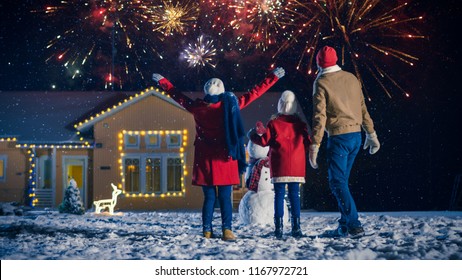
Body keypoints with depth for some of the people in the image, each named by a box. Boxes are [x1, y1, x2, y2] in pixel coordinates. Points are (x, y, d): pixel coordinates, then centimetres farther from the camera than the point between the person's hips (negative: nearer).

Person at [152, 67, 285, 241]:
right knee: (225, 197, 0)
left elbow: (178, 96, 13)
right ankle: (227, 230, -9)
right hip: (224, 159, -2)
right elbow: (255, 93, -1)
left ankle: (207, 230, 7)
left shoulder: (197, 107, -2)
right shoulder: (230, 105, -6)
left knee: (209, 197, 9)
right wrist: (274, 77, 7)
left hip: (204, 159, 2)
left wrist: (162, 81, 28)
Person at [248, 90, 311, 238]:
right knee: (294, 195, 4)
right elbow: (307, 143, 8)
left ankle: (279, 227, -3)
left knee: (279, 194, 2)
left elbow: (264, 141, -3)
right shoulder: (300, 123, 6)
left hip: (279, 166, -1)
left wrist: (254, 134, 7)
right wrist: (299, 152, 25)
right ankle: (296, 227, 0)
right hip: (296, 166, 1)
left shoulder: (273, 123, -1)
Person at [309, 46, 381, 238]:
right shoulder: (351, 78, 12)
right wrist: (371, 134, 22)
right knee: (341, 181, 15)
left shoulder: (321, 83, -6)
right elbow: (363, 109, 15)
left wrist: (314, 146, -12)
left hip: (339, 137, -7)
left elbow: (319, 116, -12)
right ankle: (344, 227, 15)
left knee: (337, 182, -4)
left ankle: (354, 226, -13)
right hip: (356, 135, 7)